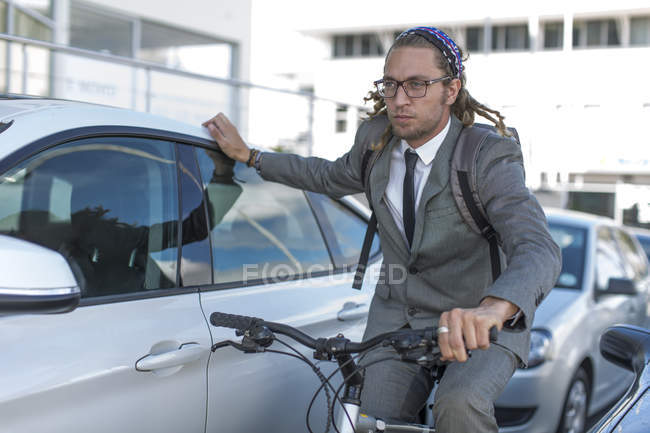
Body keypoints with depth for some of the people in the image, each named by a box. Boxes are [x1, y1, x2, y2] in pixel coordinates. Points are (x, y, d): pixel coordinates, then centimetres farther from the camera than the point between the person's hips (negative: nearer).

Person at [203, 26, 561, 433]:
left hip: (480, 326, -5)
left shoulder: (490, 157, -19)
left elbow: (539, 250, -36)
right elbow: (332, 177, 23)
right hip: (398, 315, 5)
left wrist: (491, 310, -58)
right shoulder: (378, 138, -1)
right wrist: (247, 154, 17)